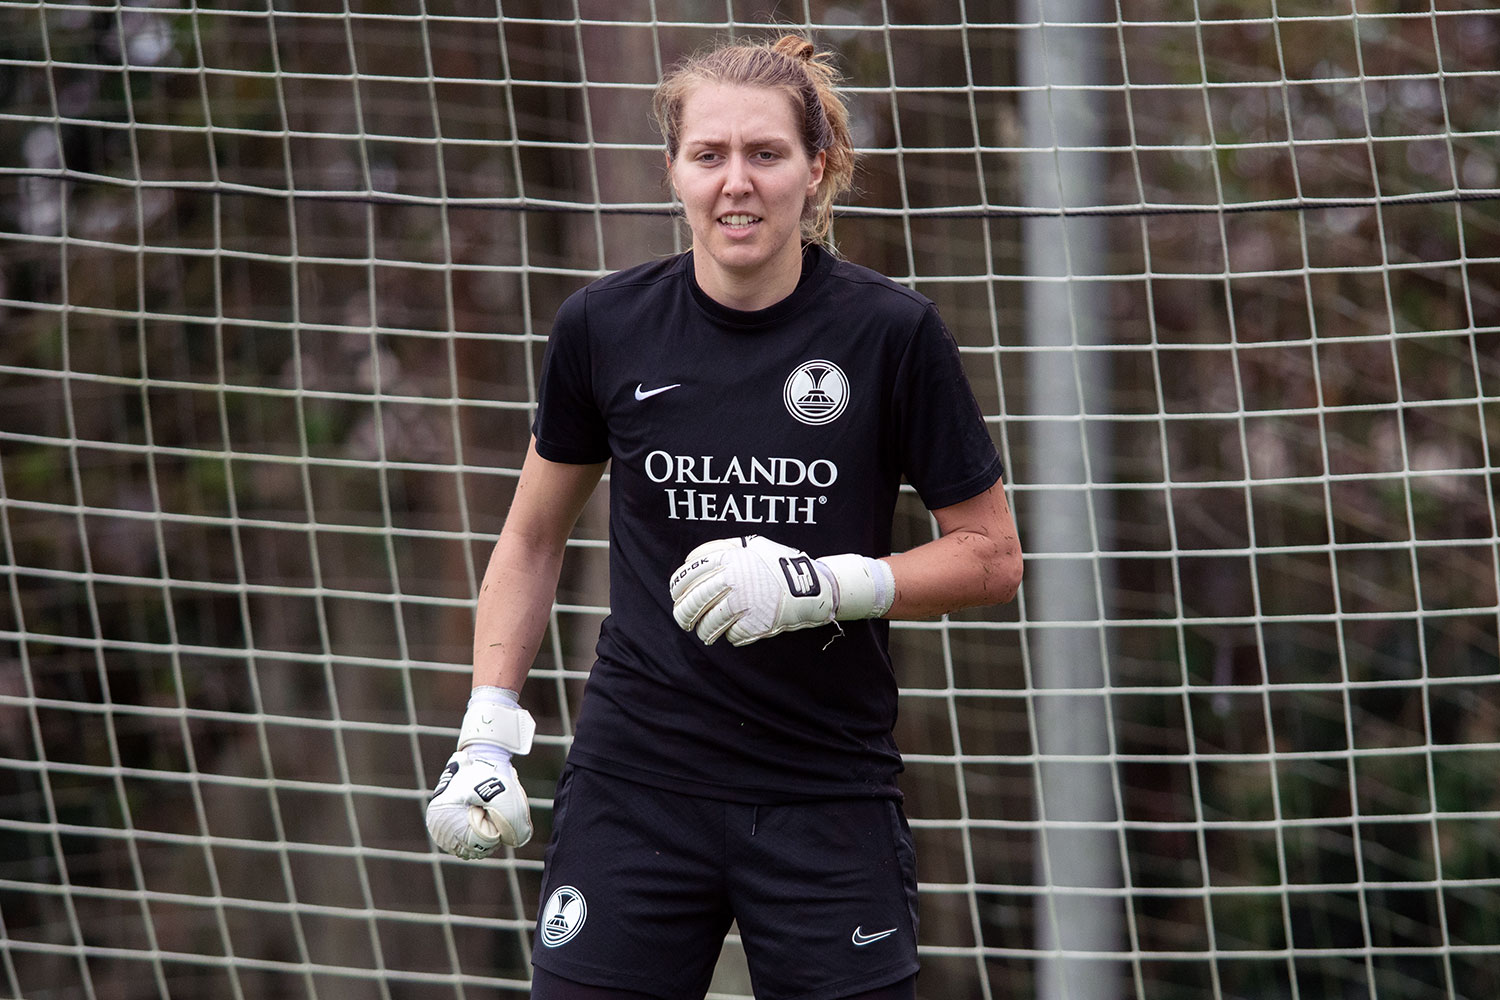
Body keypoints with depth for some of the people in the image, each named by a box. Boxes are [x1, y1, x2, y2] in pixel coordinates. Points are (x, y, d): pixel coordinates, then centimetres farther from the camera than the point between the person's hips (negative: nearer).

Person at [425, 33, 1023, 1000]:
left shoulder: (892, 332, -6)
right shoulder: (604, 327, -1)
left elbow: (991, 556, 0)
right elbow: (534, 538, 13)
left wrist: (822, 582, -15)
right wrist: (489, 731, 3)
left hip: (830, 792, -1)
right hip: (636, 782, 1)